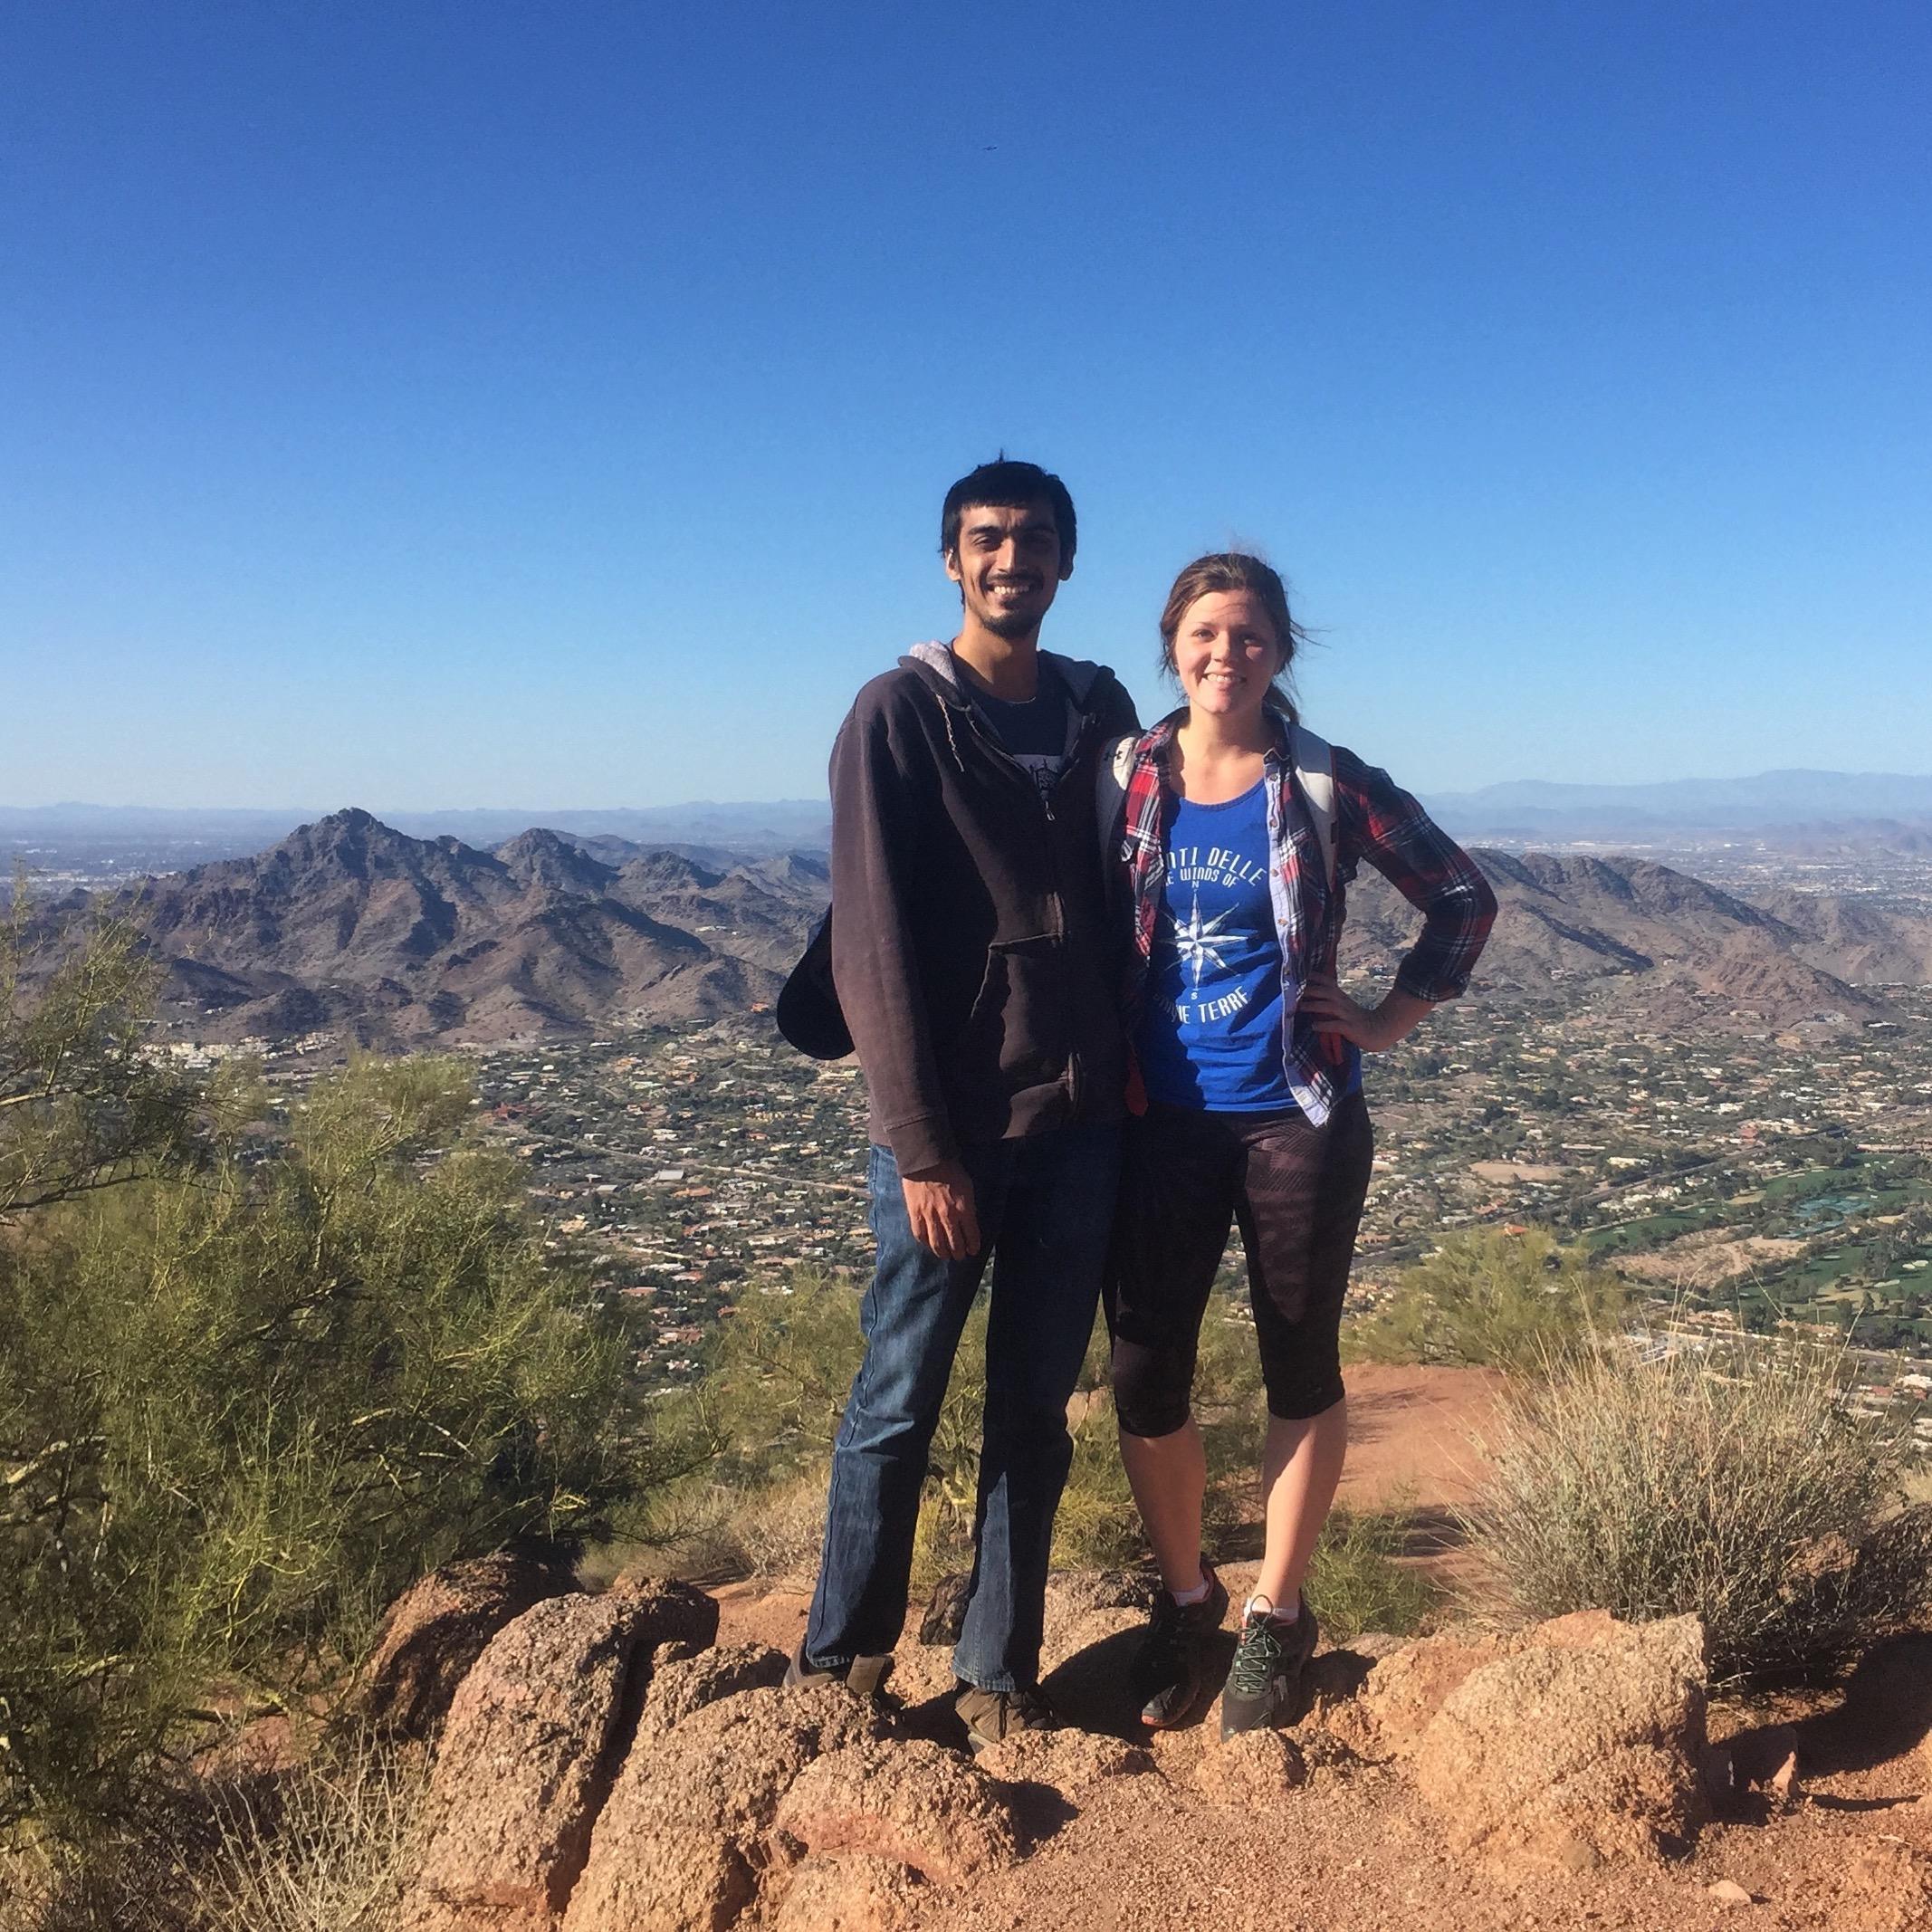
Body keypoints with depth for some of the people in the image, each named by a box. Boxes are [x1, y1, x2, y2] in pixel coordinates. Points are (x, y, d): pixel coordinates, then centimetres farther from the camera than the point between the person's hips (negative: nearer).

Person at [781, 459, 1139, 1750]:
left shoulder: (1101, 712, 11)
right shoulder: (900, 716, -4)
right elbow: (874, 949, -10)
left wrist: (1130, 1070, 5)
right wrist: (922, 1148, -14)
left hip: (1080, 1123, 5)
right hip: (948, 1130, -4)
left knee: (1036, 1412, 11)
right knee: (900, 1405, 5)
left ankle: (1000, 1677, 24)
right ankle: (839, 1665, 23)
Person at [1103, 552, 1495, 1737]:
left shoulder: (1329, 785, -4)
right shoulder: (1127, 778, 1)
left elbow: (1464, 898, 6)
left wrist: (1391, 1021, 0)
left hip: (1297, 1116, -1)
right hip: (1161, 1120, 2)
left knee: (1301, 1371, 10)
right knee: (1144, 1380, 3)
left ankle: (1276, 1617, 30)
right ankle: (1186, 1598, 28)